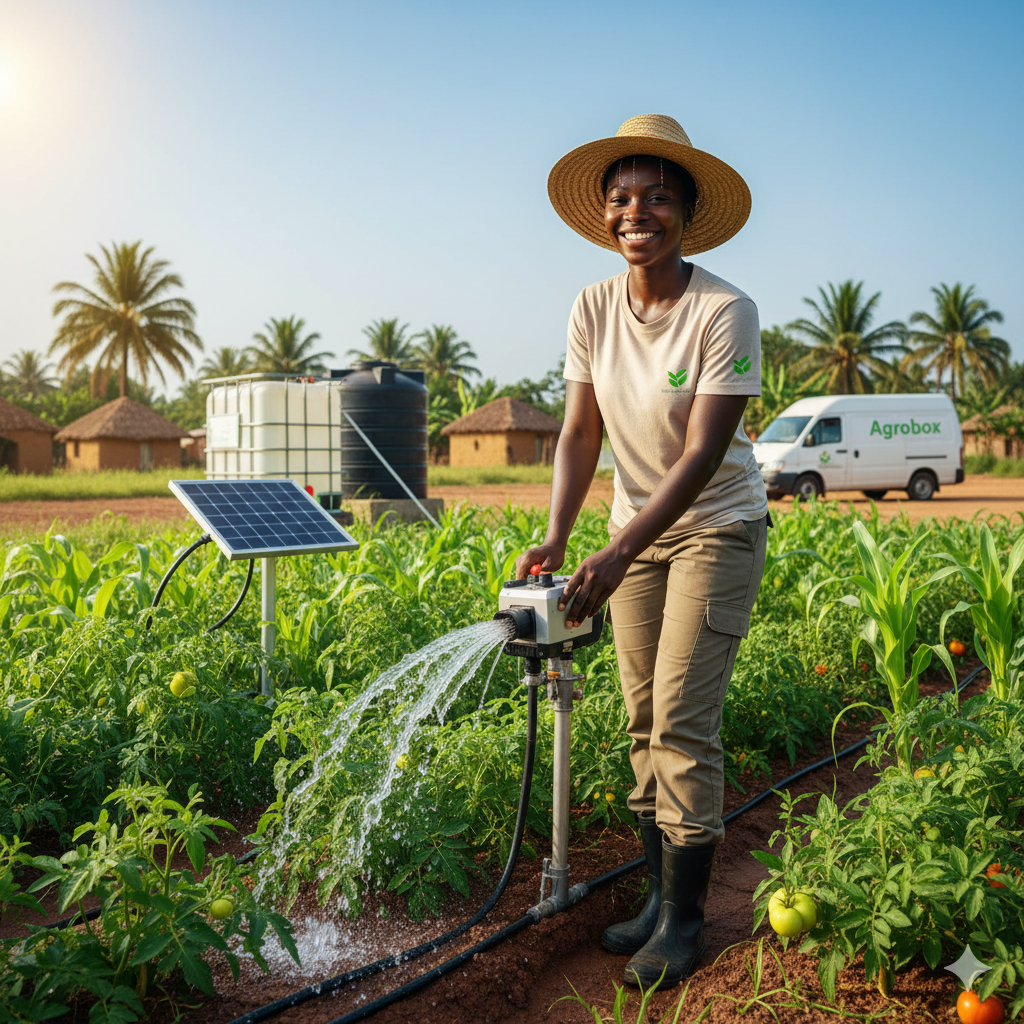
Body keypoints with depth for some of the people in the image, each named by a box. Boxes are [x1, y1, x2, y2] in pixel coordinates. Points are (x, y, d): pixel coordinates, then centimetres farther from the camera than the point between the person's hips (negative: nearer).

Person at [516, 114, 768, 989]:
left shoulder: (726, 311, -20)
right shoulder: (593, 310, -4)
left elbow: (702, 455, -24)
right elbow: (581, 432, -4)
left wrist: (615, 556, -31)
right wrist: (555, 540, -18)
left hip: (718, 529, -5)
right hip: (639, 527, 5)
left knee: (683, 722, -8)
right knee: (644, 721, 6)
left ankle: (686, 919, 7)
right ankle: (662, 895, 20)